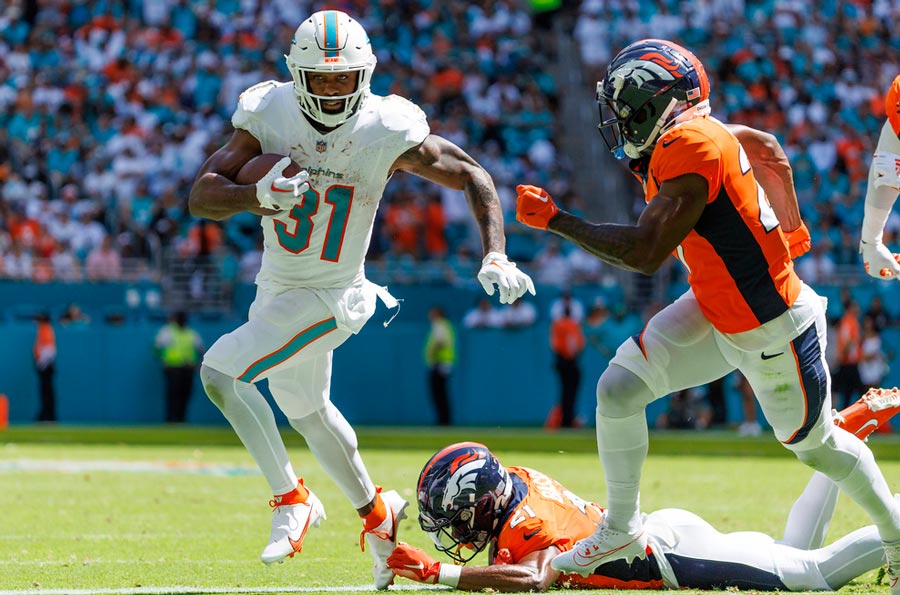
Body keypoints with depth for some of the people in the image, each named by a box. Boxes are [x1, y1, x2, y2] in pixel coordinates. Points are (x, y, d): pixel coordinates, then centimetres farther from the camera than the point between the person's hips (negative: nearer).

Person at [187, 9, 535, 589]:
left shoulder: (387, 132, -22)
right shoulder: (269, 113, -14)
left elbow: (472, 176, -10)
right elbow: (201, 195, -19)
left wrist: (495, 257, -22)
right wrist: (258, 195, -39)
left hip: (330, 298, -6)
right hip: (277, 287, 6)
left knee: (220, 371, -21)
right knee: (305, 408, 25)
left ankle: (293, 499, -8)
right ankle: (377, 513, 47)